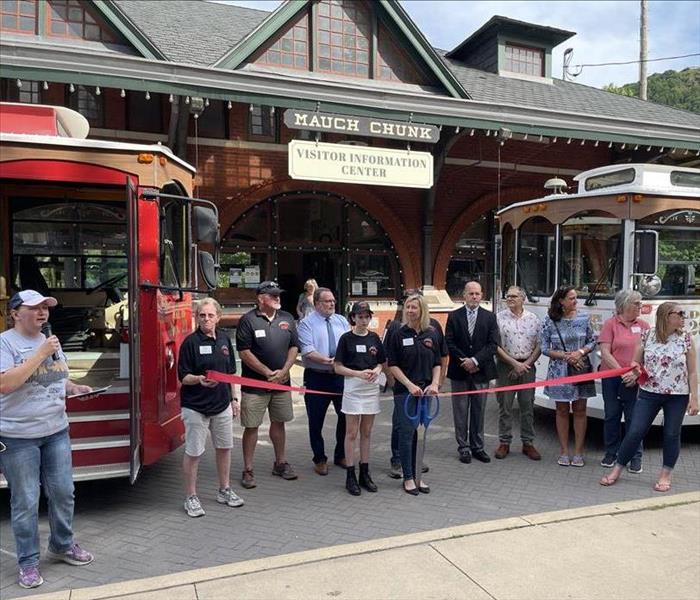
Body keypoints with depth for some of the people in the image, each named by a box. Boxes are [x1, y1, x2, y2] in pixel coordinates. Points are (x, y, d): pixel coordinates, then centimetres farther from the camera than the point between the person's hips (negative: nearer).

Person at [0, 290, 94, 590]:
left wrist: (75, 388, 0)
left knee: (63, 493, 13)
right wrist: (41, 354, -24)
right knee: (25, 502, 4)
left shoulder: (51, 341, 10)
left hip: (56, 431, 6)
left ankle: (62, 545, 33)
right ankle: (28, 562, 21)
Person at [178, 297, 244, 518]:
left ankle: (224, 490, 32)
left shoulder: (224, 339, 6)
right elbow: (183, 376, -11)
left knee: (224, 447, 16)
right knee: (193, 452, 4)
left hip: (222, 404, 6)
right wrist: (199, 380, -31)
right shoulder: (191, 342, -11)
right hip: (196, 406, -6)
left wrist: (234, 399, 12)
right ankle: (191, 497, 19)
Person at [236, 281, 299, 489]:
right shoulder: (248, 320, -8)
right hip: (254, 384, -4)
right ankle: (248, 470, 12)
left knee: (278, 422, 15)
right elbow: (244, 352, -12)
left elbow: (294, 347, 8)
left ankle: (280, 463, 30)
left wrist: (283, 371, -6)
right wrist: (268, 373, -13)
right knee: (251, 426, 1)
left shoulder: (287, 318, 7)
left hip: (282, 383, 5)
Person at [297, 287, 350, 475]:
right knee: (316, 421, 8)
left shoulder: (342, 321, 9)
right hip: (317, 377, -4)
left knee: (346, 416, 11)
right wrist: (329, 361, -23)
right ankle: (320, 459, 26)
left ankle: (340, 456, 31)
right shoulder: (306, 323, -5)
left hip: (341, 376, 4)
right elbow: (308, 352, -15)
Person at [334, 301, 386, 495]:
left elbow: (382, 362, 15)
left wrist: (376, 370, -7)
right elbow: (338, 367, -6)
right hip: (352, 387, -4)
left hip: (371, 387, 4)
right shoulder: (346, 338, -5)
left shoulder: (374, 338, 7)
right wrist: (359, 373, -17)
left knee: (366, 433, 11)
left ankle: (364, 473, 21)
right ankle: (350, 476, 10)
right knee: (351, 433, 1)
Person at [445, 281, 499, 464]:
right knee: (461, 412, 5)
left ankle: (477, 447, 19)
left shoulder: (490, 317, 5)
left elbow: (493, 344, -4)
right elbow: (449, 343, -1)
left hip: (481, 371, 1)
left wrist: (475, 360, -13)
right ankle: (463, 447, 14)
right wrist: (464, 361, -10)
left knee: (479, 411, 8)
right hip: (459, 372, -1)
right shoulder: (454, 316, 3)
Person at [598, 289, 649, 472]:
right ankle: (611, 452, 23)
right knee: (611, 416, 10)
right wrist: (622, 373, -13)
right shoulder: (610, 324, -1)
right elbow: (605, 353, -7)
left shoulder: (643, 325, 5)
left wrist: (636, 374, -11)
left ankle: (636, 457, 17)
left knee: (634, 418, 4)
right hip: (612, 378, -1)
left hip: (635, 379, 1)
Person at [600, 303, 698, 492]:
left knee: (671, 435, 7)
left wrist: (694, 398, -6)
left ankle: (665, 475, 24)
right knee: (635, 432, -1)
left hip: (677, 396, 0)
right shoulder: (647, 336, -2)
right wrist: (636, 370, -14)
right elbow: (636, 363, 9)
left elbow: (692, 372, -1)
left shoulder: (685, 339, -3)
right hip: (649, 393, 0)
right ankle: (617, 470, 12)